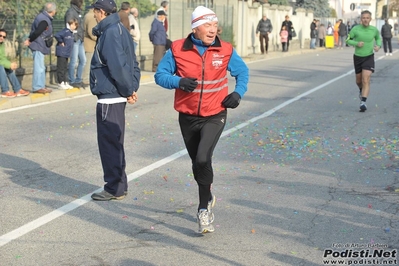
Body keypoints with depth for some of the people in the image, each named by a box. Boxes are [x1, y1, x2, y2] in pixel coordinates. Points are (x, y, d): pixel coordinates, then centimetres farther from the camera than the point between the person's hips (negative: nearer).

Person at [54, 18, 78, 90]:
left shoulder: (71, 32, 11)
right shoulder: (66, 31, -16)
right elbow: (56, 35, -28)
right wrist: (61, 42, -17)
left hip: (66, 54, 9)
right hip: (61, 53, -9)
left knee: (65, 69, 14)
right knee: (61, 68, -3)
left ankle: (65, 83, 20)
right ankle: (60, 83, 1)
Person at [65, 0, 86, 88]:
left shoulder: (79, 12, 17)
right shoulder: (71, 11, -9)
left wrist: (82, 37, 16)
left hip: (80, 40, 9)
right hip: (74, 39, -9)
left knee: (83, 60, 8)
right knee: (74, 61, -5)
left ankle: (78, 80, 17)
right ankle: (72, 81, 4)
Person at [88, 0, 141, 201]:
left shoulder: (110, 33, -16)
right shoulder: (119, 30, 15)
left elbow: (118, 66, -23)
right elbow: (133, 64, 15)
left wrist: (128, 91, -13)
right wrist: (132, 88, 7)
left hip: (109, 98, -10)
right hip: (116, 96, 10)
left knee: (109, 143, -2)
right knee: (114, 142, 16)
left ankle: (114, 189, 6)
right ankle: (118, 186, 24)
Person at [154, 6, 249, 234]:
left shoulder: (226, 50, -4)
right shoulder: (177, 50, -7)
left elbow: (243, 72, 12)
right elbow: (160, 75, -1)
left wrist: (238, 93, -6)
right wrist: (178, 81, -21)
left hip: (214, 116, -2)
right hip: (188, 117, 2)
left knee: (202, 159, -21)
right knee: (197, 163, 15)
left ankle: (204, 208, -4)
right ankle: (208, 199, 42)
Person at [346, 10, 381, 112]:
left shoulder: (374, 30, -8)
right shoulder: (355, 29, -13)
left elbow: (378, 38, 14)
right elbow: (348, 40, -1)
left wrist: (378, 46, -7)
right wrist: (356, 43, -20)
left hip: (369, 57, -1)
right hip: (357, 57, 1)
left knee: (366, 80, -16)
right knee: (359, 80, 17)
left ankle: (363, 102, -18)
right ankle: (361, 90, 51)